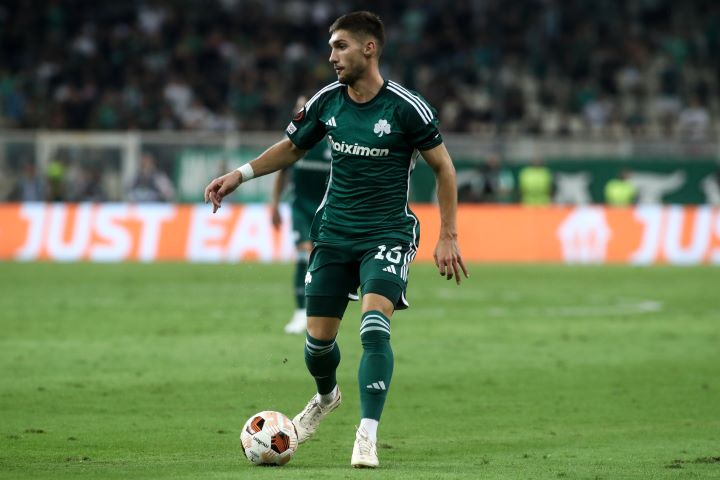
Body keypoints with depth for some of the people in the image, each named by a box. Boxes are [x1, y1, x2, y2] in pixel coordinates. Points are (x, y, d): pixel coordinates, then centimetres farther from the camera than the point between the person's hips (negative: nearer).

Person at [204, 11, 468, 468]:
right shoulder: (326, 101, 0)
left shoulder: (406, 106, -13)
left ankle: (367, 437, -20)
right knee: (318, 338, 7)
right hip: (334, 232, 4)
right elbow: (291, 147, 17)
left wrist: (448, 237, -6)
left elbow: (443, 166, -4)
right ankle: (326, 396, 41)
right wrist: (241, 174, 3)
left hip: (387, 234, -4)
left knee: (375, 327, -24)